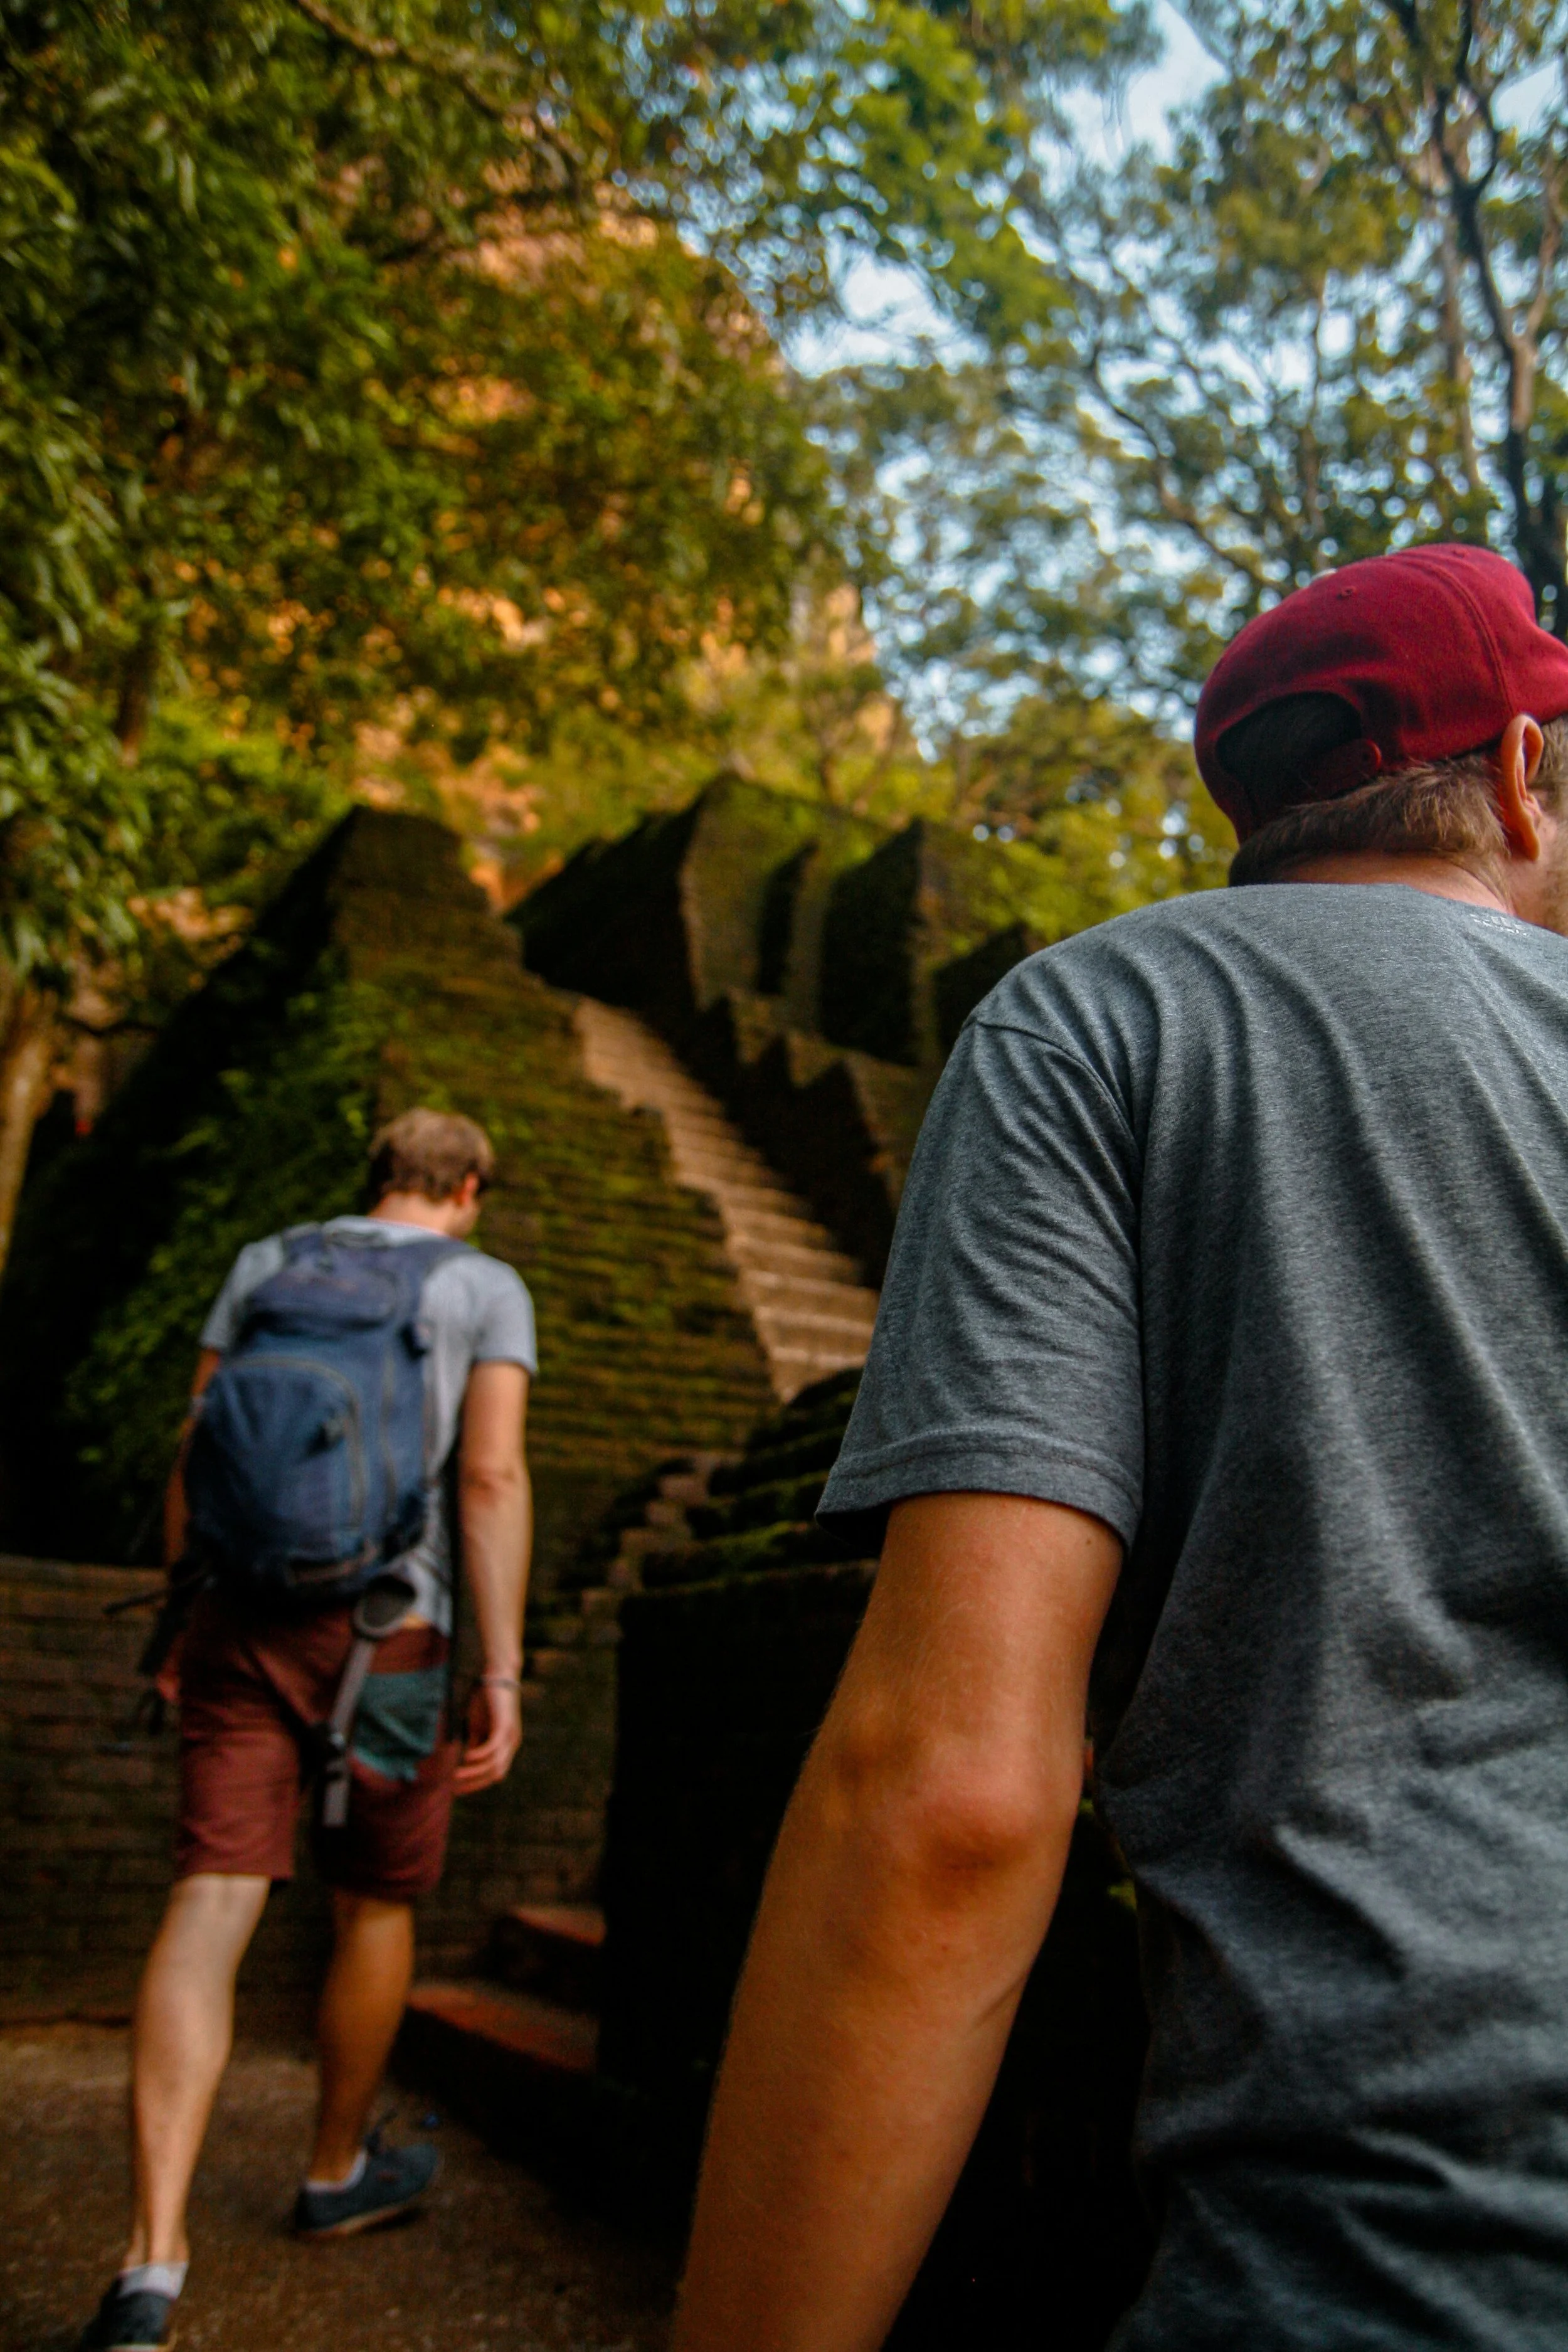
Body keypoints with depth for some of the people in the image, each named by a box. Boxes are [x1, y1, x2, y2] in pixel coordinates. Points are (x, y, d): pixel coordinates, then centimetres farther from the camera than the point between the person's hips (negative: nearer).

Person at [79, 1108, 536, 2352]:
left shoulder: (265, 1263, 13)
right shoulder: (489, 1289, 1)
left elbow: (195, 1457, 10)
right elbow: (494, 1477, -12)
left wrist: (181, 1627, 18)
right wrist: (504, 1674, -13)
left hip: (242, 1617, 3)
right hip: (385, 1638, -3)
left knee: (210, 1912, -3)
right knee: (378, 1904, 17)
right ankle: (339, 2170, 36)